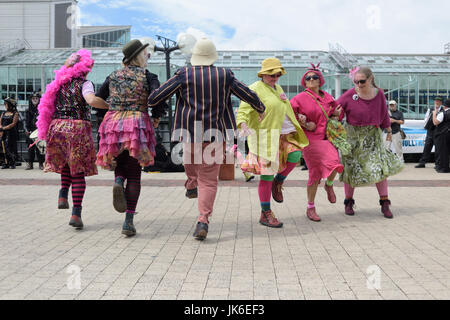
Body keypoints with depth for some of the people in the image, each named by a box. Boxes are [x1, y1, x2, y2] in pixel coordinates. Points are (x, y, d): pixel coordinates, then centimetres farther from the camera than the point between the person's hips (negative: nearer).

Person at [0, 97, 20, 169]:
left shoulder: (15, 114, 1)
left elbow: (13, 124, -9)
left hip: (12, 134, -5)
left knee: (12, 149, -7)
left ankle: (12, 163, -1)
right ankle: (6, 163, 5)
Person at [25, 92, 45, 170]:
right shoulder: (28, 111, 13)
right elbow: (27, 122, 12)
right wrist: (27, 130, -1)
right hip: (31, 132, 3)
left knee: (40, 147, -4)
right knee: (31, 147, 2)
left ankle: (41, 163, 2)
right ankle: (30, 163, 8)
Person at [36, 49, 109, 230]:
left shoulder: (59, 84, 13)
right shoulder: (84, 83, -3)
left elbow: (47, 107, 13)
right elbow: (91, 100, -24)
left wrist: (46, 132, 19)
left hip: (57, 127, 5)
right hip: (78, 128, -5)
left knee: (67, 162, 30)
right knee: (78, 171, 2)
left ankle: (63, 194, 10)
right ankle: (76, 213, -3)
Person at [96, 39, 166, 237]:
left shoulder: (113, 76, 12)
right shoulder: (147, 76, -1)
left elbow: (98, 99, 15)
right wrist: (156, 117, 5)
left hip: (113, 123, 3)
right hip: (138, 124, -3)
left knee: (120, 164, 23)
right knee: (134, 174, 4)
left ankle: (118, 181, -14)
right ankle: (128, 222, 2)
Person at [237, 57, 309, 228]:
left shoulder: (278, 88, 19)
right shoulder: (255, 89, -7)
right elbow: (242, 111, -17)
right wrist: (243, 124, -34)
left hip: (283, 134, 7)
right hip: (265, 137, -7)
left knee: (295, 155, -20)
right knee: (267, 175, -4)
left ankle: (278, 182, 7)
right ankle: (266, 214, 8)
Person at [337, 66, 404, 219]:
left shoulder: (379, 94, -3)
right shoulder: (349, 95, -13)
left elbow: (384, 114, 12)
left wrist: (389, 130, 22)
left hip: (373, 135, 2)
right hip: (353, 136, -2)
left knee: (380, 167, -2)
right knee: (351, 169, 4)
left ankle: (385, 204, 9)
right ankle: (349, 202, 20)